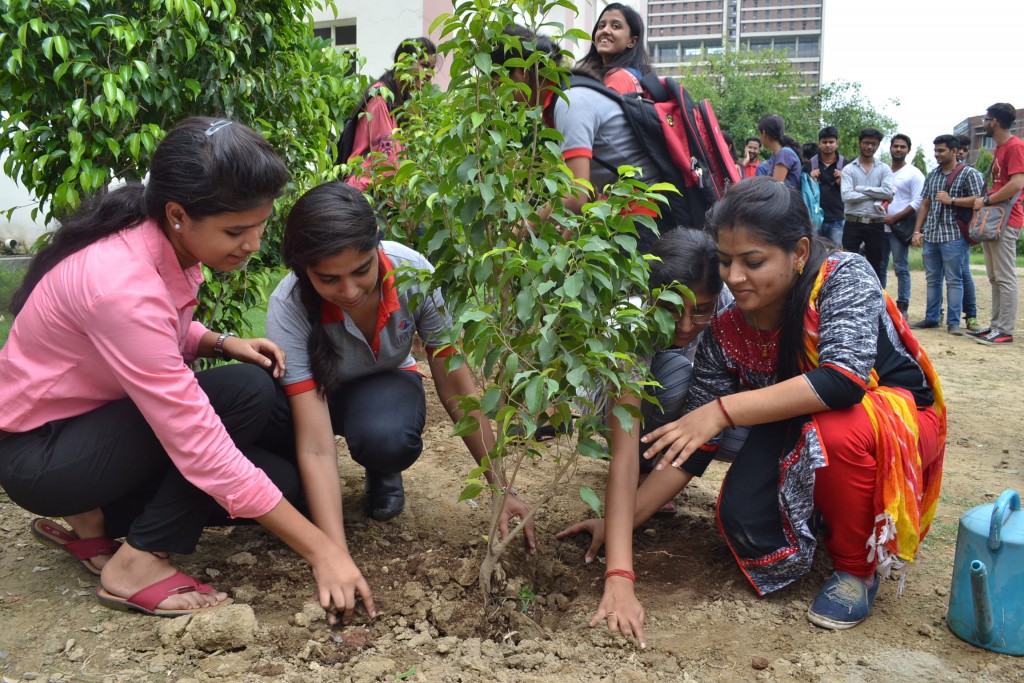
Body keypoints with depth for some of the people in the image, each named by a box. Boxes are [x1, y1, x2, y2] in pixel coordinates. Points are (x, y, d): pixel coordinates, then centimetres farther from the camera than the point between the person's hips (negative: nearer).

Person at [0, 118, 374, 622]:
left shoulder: (165, 243, -8)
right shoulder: (122, 283, -33)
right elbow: (200, 448, -34)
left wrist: (221, 343, -11)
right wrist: (321, 550, -32)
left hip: (96, 424, 8)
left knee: (278, 481, -3)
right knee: (247, 394, -26)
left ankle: (94, 517, 7)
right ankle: (138, 564, -14)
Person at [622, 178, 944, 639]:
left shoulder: (843, 277, -26)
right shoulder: (725, 335, -15)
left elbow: (845, 380, -43)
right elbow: (689, 446, -14)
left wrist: (722, 410, -44)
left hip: (899, 416, -3)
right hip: (800, 437, 4)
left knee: (837, 427, -38)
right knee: (743, 519, -23)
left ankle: (857, 567, -10)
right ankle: (831, 514, 12)